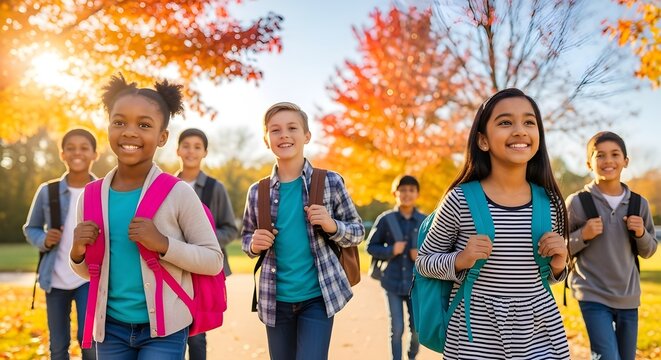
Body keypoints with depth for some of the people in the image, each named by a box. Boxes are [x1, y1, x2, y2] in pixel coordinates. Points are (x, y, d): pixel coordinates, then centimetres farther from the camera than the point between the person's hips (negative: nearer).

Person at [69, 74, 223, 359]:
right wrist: (77, 253, -9)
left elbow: (214, 261, -8)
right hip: (111, 327, 4)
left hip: (164, 329, -4)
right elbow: (88, 271, 12)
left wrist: (163, 244, -21)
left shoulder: (178, 193, -11)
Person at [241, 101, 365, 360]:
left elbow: (358, 232, 3)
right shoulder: (257, 192, 2)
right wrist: (253, 244, -8)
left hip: (318, 296, -3)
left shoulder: (330, 182, -4)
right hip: (275, 299, 3)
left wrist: (332, 226, -18)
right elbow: (246, 237, 15)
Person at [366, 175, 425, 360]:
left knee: (417, 328, 6)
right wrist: (390, 250, -14)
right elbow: (371, 246, 2)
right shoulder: (385, 219, -4)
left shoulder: (424, 221, 0)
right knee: (397, 329, 2)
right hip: (393, 282, -1)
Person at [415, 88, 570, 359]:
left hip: (540, 332, 3)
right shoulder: (460, 200, -12)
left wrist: (558, 265, -8)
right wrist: (460, 260, -18)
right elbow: (423, 261, 0)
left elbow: (551, 274, 12)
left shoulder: (550, 203, -2)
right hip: (475, 335, -2)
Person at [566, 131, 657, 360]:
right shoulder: (577, 202, -8)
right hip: (593, 297, -4)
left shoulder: (639, 204, 3)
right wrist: (583, 235, -19)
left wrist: (641, 234, -7)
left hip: (628, 297, 5)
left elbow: (649, 251, 13)